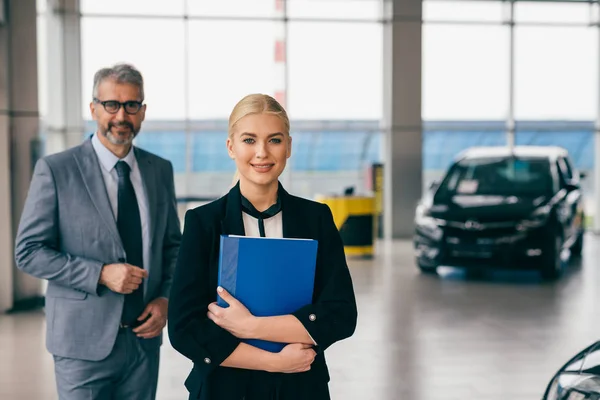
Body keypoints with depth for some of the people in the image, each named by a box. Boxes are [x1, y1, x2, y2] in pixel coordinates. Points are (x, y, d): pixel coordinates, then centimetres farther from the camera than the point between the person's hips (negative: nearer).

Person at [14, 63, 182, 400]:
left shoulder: (160, 170, 7)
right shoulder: (55, 170, -7)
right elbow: (29, 252, -8)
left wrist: (166, 299, -3)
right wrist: (101, 274, -18)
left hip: (145, 337, 4)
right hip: (85, 342, -4)